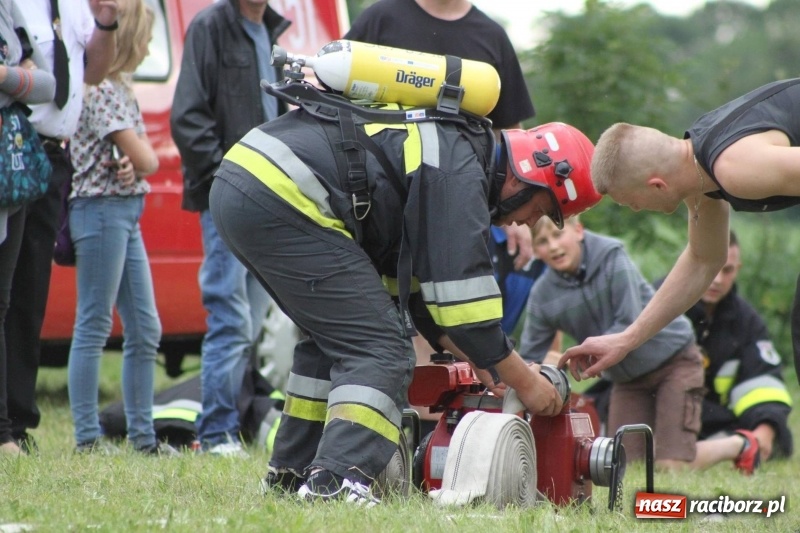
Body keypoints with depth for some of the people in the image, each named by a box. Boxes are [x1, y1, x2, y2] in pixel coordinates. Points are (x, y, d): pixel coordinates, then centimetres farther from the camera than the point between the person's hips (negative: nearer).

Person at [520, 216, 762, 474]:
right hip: (627, 377, 6)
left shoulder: (612, 257, -24)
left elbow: (631, 327, -28)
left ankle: (739, 445, 17)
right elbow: (528, 359, -6)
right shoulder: (543, 296, -11)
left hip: (673, 357, -6)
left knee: (671, 465, -11)